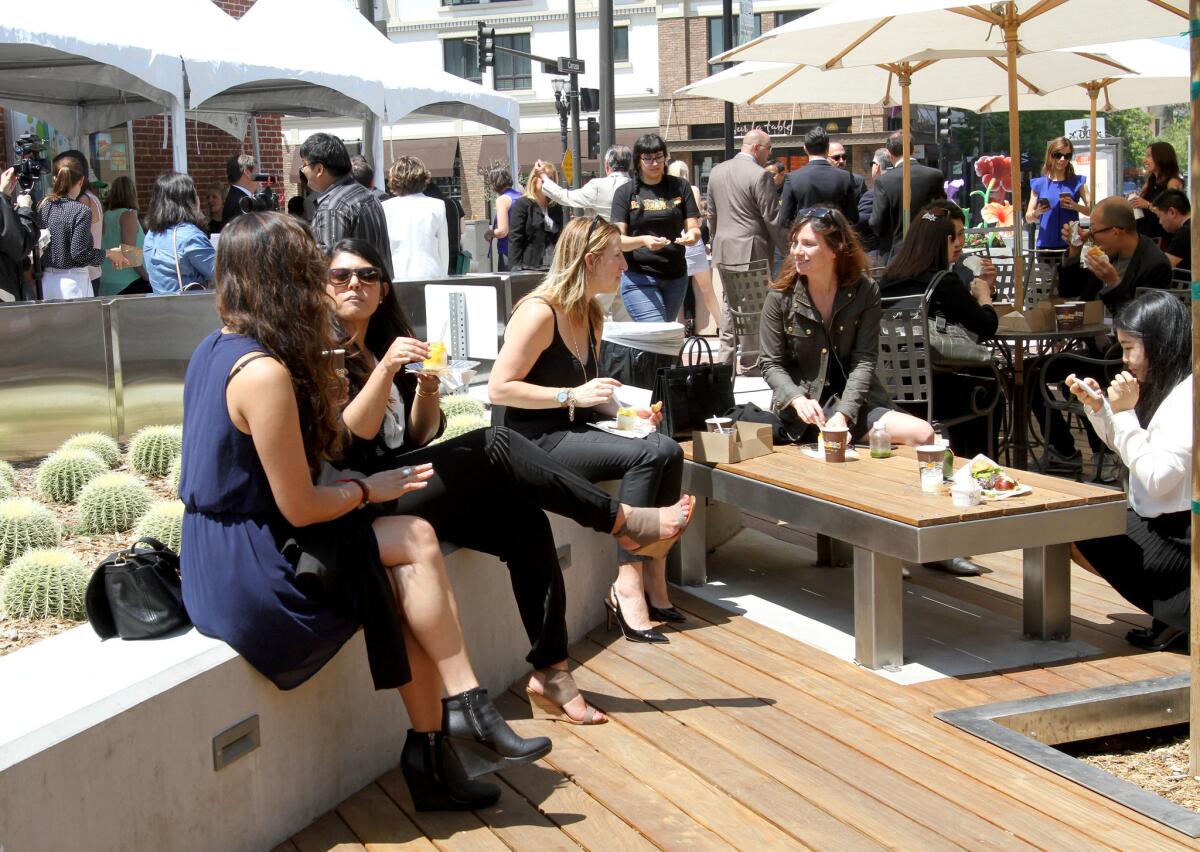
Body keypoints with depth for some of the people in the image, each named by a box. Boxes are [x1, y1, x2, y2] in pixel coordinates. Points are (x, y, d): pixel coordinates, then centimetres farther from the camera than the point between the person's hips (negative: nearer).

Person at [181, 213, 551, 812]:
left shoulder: (215, 349, 8)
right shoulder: (265, 374, -22)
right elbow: (300, 508, -19)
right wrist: (368, 489, -2)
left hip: (222, 554, 9)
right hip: (250, 574, -9)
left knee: (404, 580, -2)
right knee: (417, 543, -8)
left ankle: (432, 750, -3)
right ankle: (465, 711, 1)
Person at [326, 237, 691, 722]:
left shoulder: (387, 342, 18)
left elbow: (420, 435, 13)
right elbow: (348, 437, -15)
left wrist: (426, 390, -7)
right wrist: (386, 369, -25)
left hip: (409, 486, 7)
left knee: (524, 519, -16)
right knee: (496, 446, -23)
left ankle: (550, 672, -16)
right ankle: (622, 520, -14)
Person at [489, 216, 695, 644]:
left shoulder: (590, 316, 15)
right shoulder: (540, 312, -14)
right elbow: (499, 388, -18)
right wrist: (571, 396, -21)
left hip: (574, 432, 8)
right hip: (536, 440, -8)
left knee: (667, 450, -16)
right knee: (644, 455, -26)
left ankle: (652, 582, -15)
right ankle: (628, 586, -24)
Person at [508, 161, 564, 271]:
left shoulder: (556, 208, 16)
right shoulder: (522, 204, 0)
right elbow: (515, 240, -6)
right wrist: (516, 268, -14)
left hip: (554, 266, 5)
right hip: (530, 266, -5)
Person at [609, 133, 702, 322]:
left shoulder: (680, 187, 8)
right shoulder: (625, 192, 2)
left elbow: (694, 228, 5)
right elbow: (618, 240, -5)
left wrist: (692, 235, -20)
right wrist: (643, 240, -26)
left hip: (676, 276, 3)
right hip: (639, 278, -3)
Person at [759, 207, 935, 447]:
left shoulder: (865, 291, -2)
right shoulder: (780, 297, -4)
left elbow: (864, 360, -6)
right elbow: (772, 364, -1)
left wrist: (843, 414, -20)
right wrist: (798, 399, -21)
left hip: (855, 401, 3)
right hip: (799, 412, -3)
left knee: (923, 435, -20)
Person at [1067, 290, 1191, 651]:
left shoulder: (1189, 396, -22)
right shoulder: (1167, 388, 9)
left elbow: (1158, 479, -26)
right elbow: (1124, 446, 19)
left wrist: (1125, 412, -21)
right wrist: (1097, 405, 4)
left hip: (1181, 540, -10)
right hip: (1160, 524, 10)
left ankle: (1181, 611, -4)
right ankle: (1175, 607, 7)